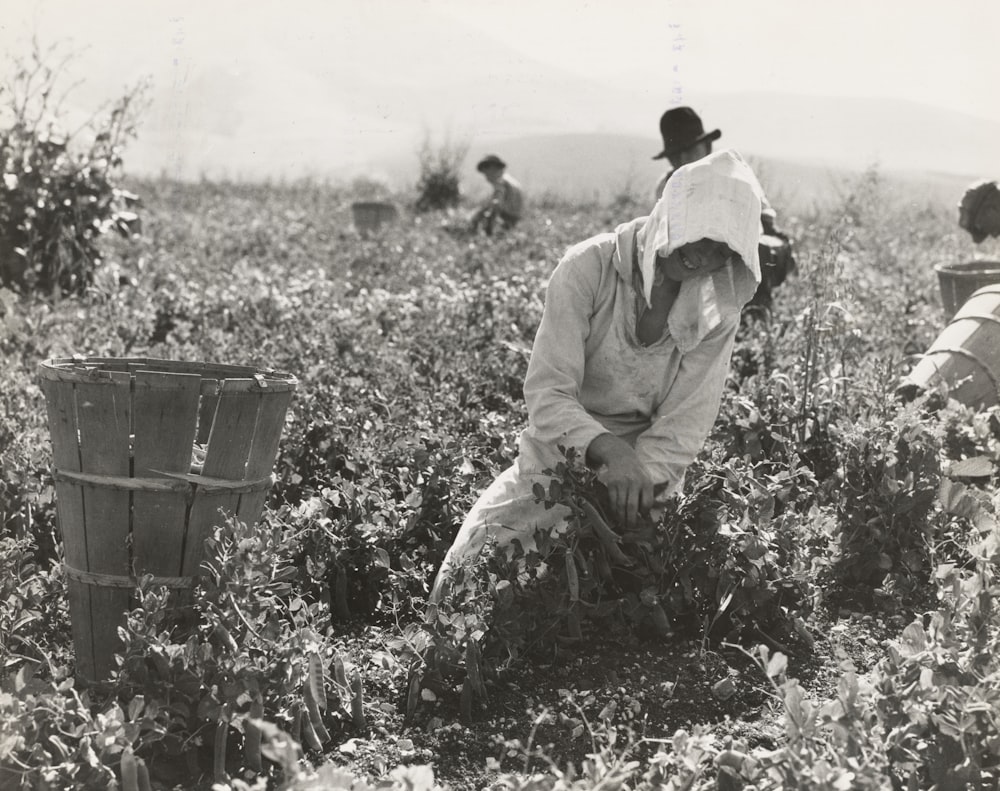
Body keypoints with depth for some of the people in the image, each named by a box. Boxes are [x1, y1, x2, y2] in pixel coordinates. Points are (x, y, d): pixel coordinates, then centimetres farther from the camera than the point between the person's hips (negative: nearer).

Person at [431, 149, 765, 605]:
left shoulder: (720, 309, -6)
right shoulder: (588, 268, -15)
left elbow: (682, 429, -11)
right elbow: (546, 393, -22)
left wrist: (639, 482, -29)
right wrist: (611, 452, -40)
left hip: (648, 472, 2)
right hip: (557, 461, -1)